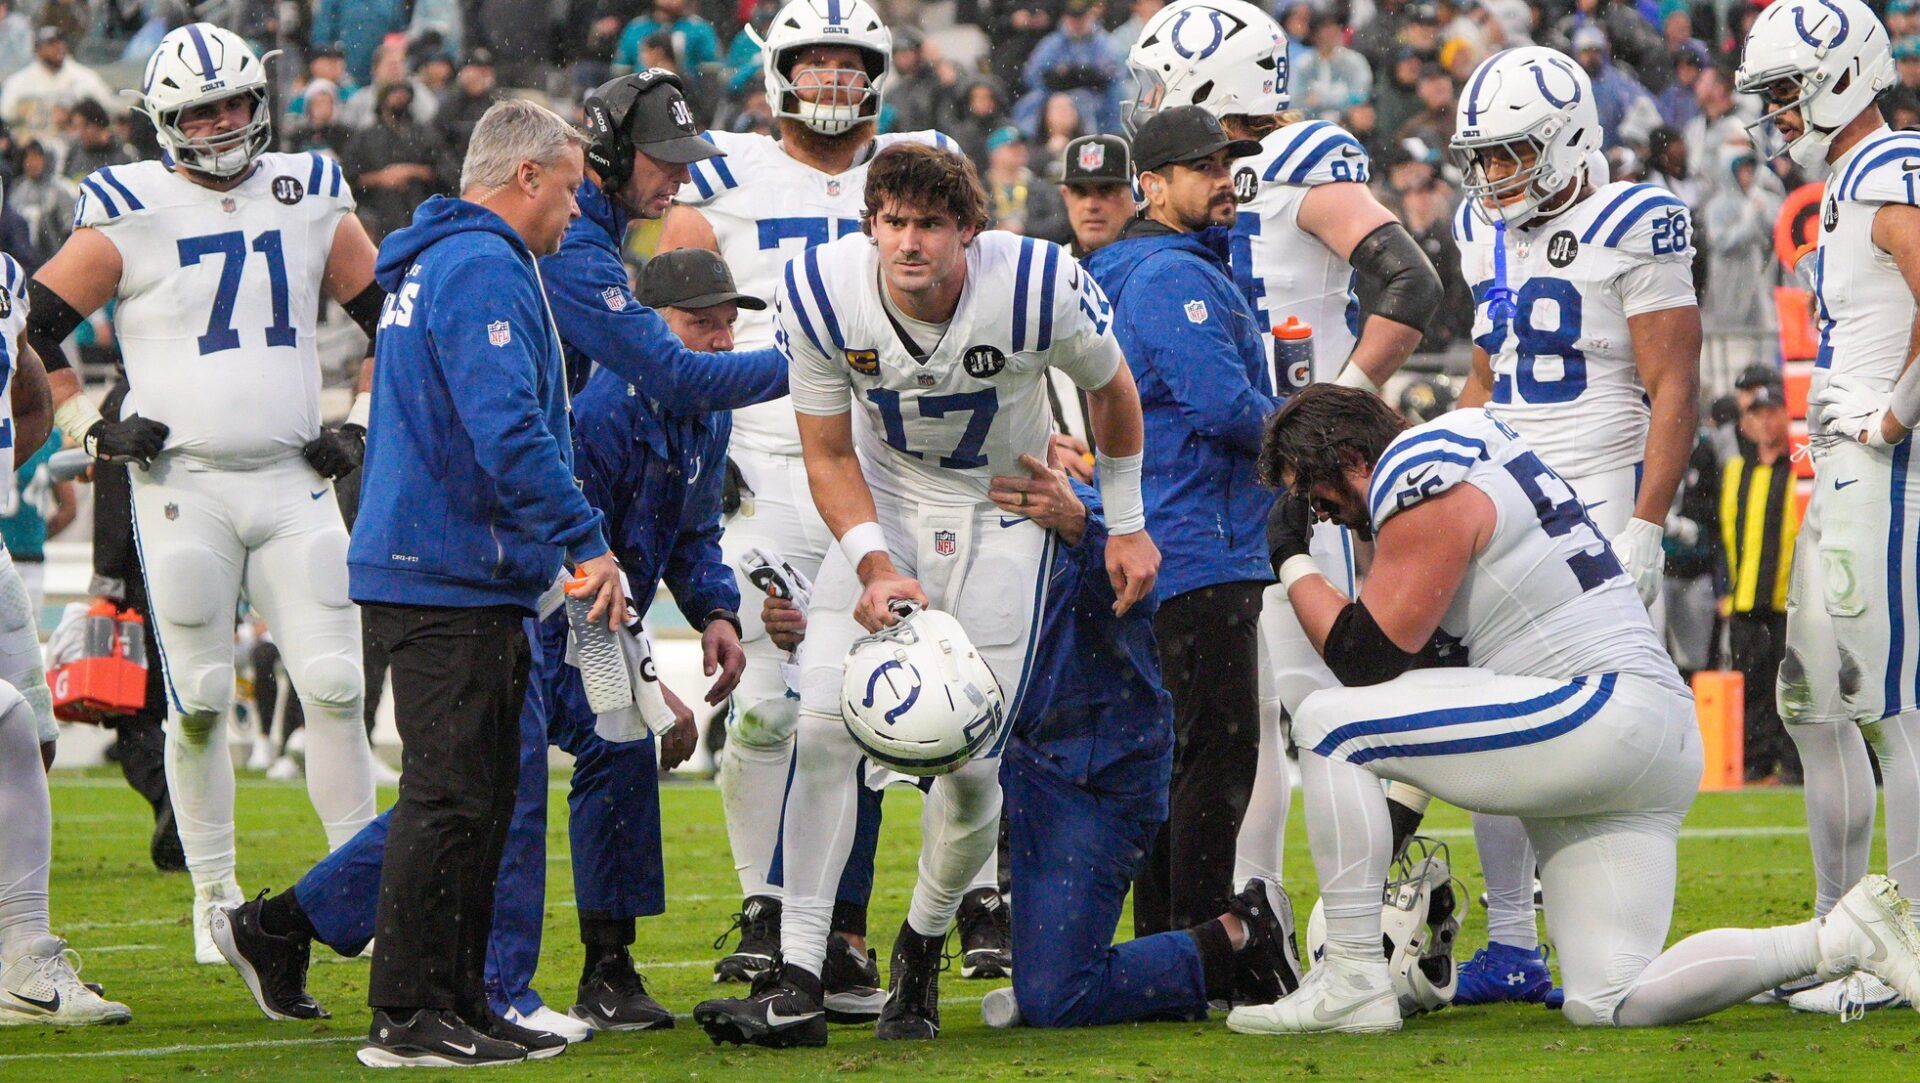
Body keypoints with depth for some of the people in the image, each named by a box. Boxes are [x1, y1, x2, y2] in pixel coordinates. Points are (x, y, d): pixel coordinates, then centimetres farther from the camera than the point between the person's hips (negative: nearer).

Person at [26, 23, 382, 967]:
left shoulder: (310, 201, 7)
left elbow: (392, 318, 18)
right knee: (200, 702, 1)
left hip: (292, 482, 3)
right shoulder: (131, 216, -3)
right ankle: (215, 898, 12)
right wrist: (89, 425, -4)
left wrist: (366, 424, 8)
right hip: (182, 488, -3)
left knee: (336, 690, -3)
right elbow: (33, 325, 2)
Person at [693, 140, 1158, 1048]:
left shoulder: (1039, 288, -26)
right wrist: (875, 567, -22)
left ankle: (922, 950, 22)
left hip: (1003, 513, -1)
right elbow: (829, 456, -6)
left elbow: (1110, 389, -3)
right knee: (823, 724, -15)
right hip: (884, 503, 1)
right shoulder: (823, 294, -20)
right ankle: (796, 986, -13)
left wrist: (1126, 524, 6)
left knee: (970, 766, -7)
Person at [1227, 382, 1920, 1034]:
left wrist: (1293, 561, 2)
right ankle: (1848, 937, 4)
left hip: (1601, 707, -10)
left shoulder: (1428, 489, -8)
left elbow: (1368, 659, -11)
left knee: (1330, 724, -9)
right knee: (1609, 1007, 5)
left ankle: (1353, 984, -9)